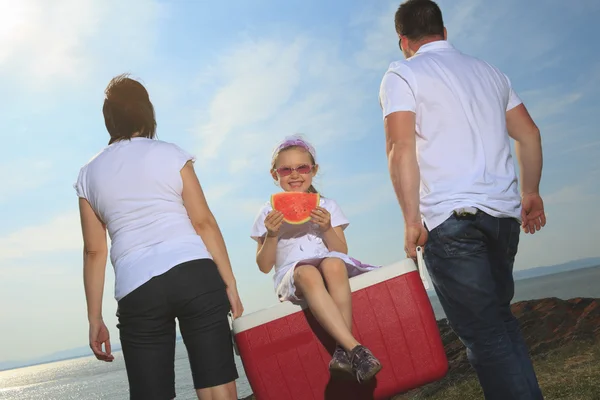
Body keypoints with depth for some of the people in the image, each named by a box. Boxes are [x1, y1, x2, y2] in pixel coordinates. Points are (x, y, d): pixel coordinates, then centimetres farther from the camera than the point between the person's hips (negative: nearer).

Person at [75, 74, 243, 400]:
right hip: (194, 275, -2)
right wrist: (229, 282, 6)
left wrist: (94, 318, 14)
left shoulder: (89, 174, 12)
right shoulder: (170, 154, 6)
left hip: (137, 291, 2)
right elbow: (204, 222, 1)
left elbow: (94, 251, 10)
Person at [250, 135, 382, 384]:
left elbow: (341, 253, 7)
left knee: (333, 264, -37)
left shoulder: (327, 206, 15)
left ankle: (343, 350, -37)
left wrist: (327, 228, -11)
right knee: (308, 273, -39)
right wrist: (271, 235, -10)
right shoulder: (269, 213, 12)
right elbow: (264, 266, 7)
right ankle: (355, 349, -44)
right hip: (291, 277, -1)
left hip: (331, 269, 1)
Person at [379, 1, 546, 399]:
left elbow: (401, 148, -12)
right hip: (503, 212, 7)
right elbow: (529, 134, 19)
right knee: (500, 317, 20)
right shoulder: (489, 71, 19)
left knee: (485, 335, -2)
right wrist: (531, 192, 26)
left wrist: (412, 220, -11)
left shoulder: (401, 74, 1)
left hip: (450, 217, -6)